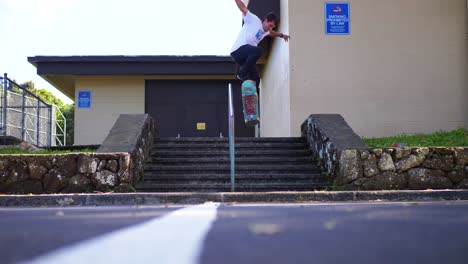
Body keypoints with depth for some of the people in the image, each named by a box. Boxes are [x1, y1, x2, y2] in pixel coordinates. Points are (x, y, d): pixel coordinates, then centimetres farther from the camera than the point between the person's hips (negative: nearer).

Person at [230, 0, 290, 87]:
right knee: (258, 50, -34)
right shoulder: (253, 20, 1)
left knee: (255, 78, 2)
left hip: (246, 57, 9)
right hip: (238, 50, -9)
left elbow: (272, 33, 51)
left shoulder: (265, 32, 26)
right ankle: (242, 73, -24)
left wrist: (281, 35, 61)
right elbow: (243, 7, -3)